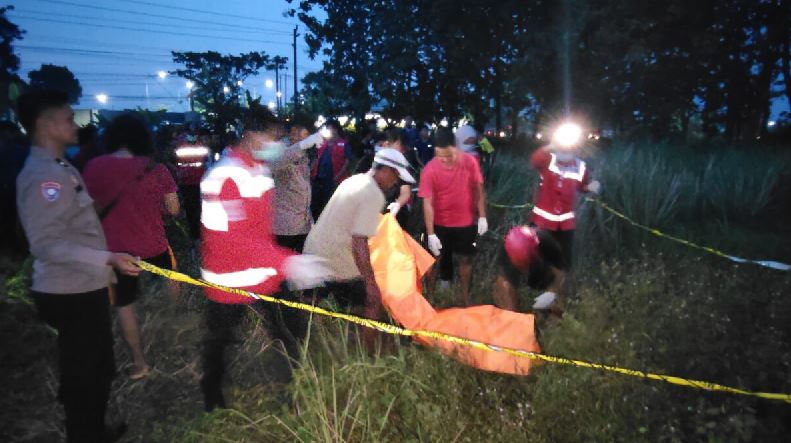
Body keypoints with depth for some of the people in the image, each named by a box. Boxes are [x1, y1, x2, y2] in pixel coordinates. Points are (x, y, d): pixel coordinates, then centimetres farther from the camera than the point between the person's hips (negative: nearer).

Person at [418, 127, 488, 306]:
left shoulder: (470, 162, -14)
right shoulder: (429, 170, -20)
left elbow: (478, 189, -2)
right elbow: (427, 203, -19)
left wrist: (482, 217, -3)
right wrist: (431, 234, -21)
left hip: (466, 222, 2)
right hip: (440, 224, -1)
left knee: (466, 259, 13)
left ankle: (465, 297, 30)